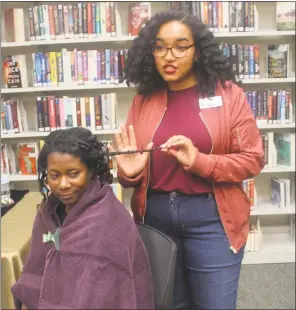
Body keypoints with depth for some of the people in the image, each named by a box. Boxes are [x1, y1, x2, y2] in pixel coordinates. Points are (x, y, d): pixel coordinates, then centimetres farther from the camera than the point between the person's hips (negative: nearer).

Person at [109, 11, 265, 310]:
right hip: (154, 216, 3)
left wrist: (199, 161, -20)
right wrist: (129, 172, -14)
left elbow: (253, 159, -6)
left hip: (210, 218, -2)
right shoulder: (143, 99, 3)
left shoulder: (228, 94, -4)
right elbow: (134, 166, 10)